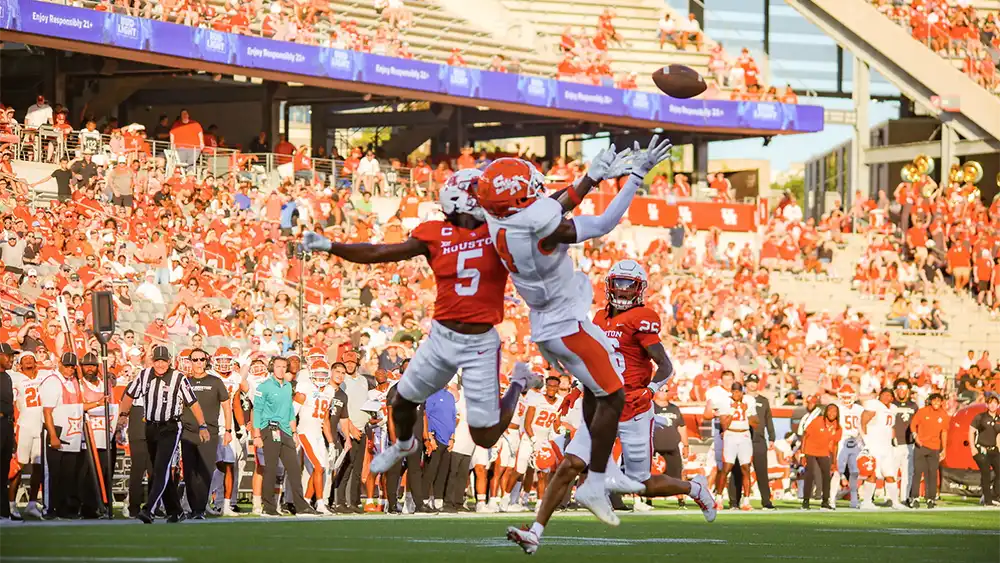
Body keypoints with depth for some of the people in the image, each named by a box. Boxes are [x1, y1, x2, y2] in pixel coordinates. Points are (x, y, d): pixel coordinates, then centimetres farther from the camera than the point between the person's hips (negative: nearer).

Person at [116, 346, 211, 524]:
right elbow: (130, 395, 17)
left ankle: (149, 510, -26)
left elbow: (193, 403, -7)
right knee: (159, 471, 11)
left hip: (170, 429, -6)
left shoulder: (178, 379, -10)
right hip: (151, 428, 6)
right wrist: (123, 415, 9)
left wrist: (202, 426, -10)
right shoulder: (144, 375, 2)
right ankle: (175, 512, 21)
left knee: (162, 469, -16)